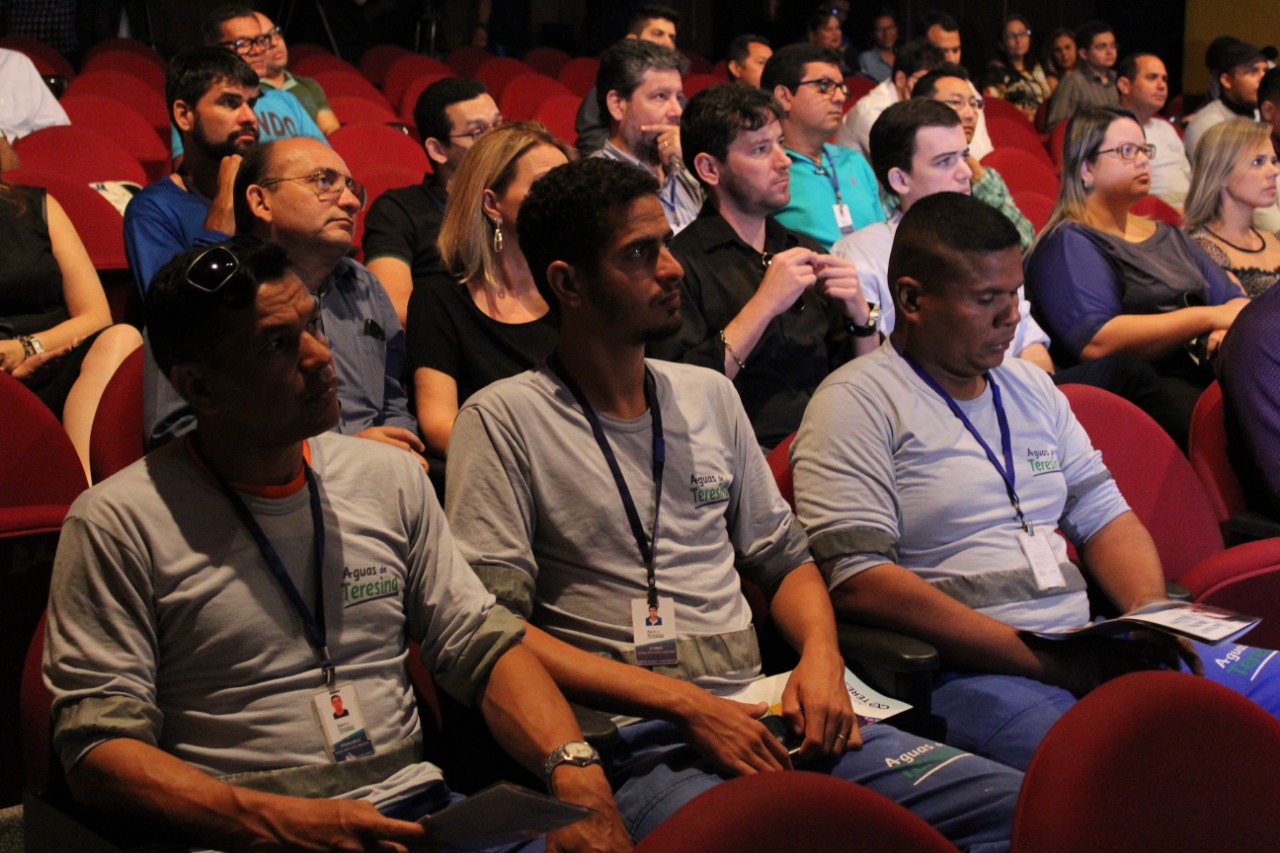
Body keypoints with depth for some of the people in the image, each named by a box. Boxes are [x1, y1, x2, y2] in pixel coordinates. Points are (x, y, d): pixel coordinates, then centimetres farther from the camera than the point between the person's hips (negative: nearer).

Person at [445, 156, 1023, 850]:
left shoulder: (709, 395, 19)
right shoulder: (503, 420, 0)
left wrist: (821, 655, 2)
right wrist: (687, 704, -14)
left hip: (760, 713, 6)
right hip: (636, 740, -6)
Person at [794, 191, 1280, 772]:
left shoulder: (1030, 386, 21)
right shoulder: (856, 403, -3)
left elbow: (1104, 515, 23)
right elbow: (857, 582, -15)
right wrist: (1044, 661, -17)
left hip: (1084, 652, 8)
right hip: (964, 671, -8)